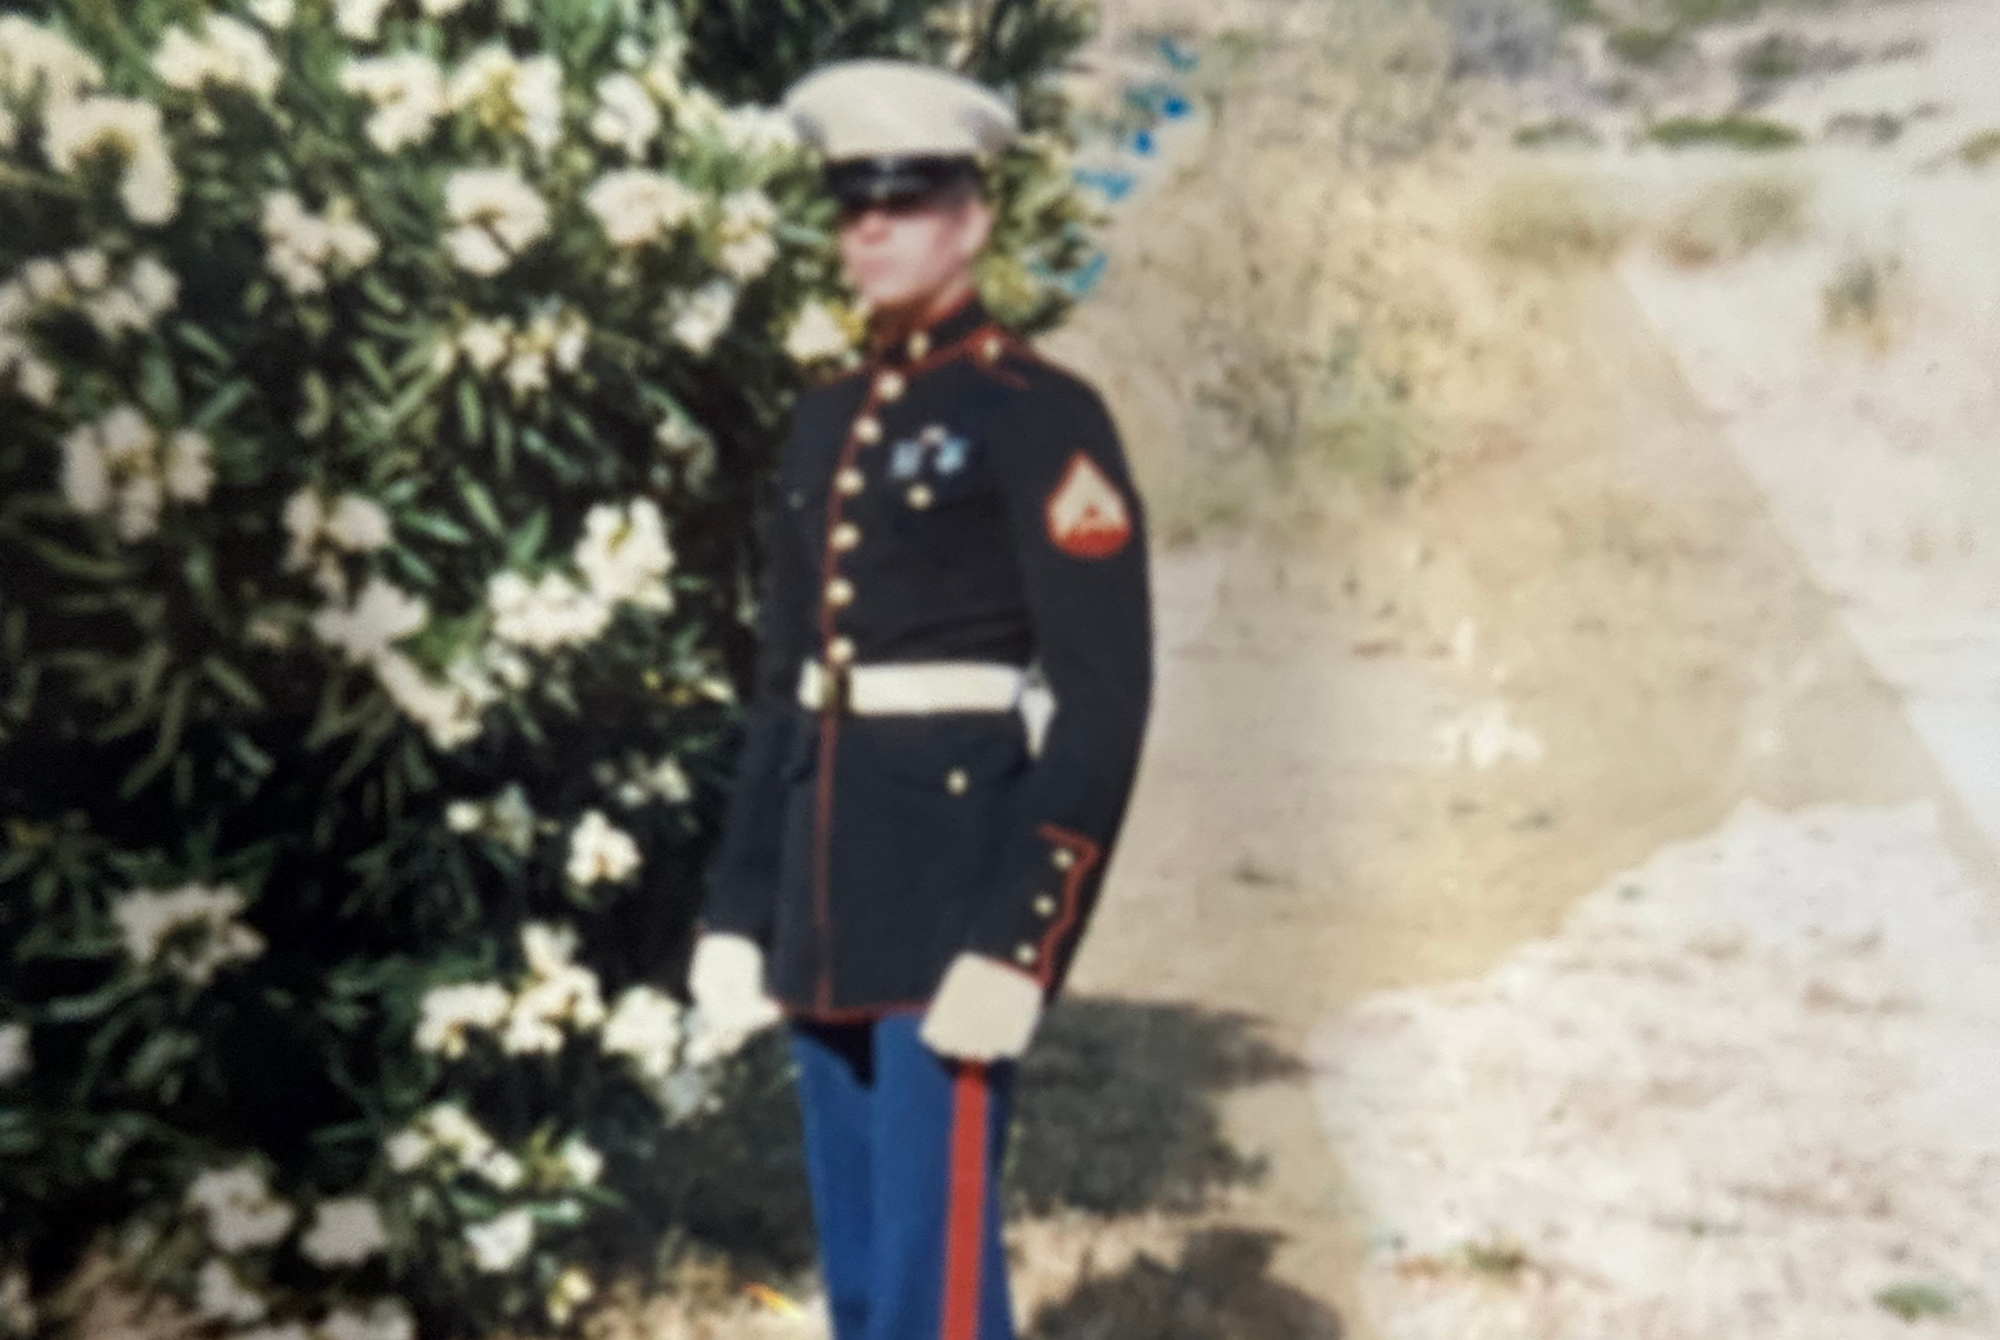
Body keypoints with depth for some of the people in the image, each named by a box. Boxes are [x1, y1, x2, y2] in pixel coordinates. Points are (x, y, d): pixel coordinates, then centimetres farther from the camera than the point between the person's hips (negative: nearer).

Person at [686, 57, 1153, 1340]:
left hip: (957, 867, -7)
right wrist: (736, 907, 13)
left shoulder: (1041, 413, -7)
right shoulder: (827, 419, 14)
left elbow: (1107, 698, -12)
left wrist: (1018, 933, -18)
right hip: (828, 876, 7)